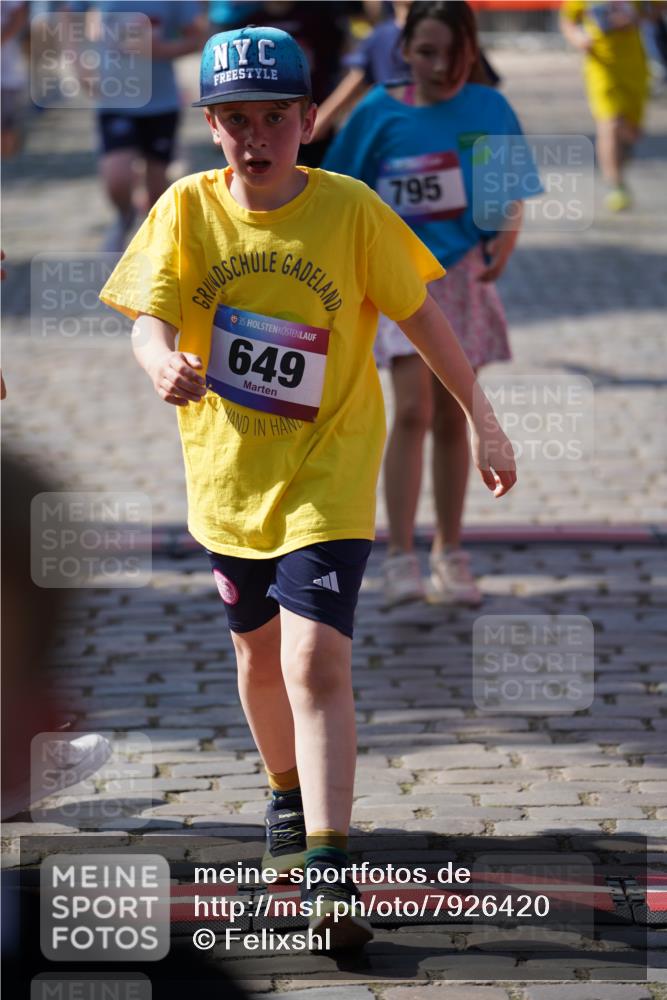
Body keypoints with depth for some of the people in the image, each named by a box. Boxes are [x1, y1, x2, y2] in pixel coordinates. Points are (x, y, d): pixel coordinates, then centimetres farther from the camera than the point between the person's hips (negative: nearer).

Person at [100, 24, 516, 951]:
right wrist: (163, 363, -36)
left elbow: (421, 315, -1)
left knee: (316, 663, -17)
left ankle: (328, 873, -20)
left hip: (325, 476, -3)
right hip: (228, 472, 4)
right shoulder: (188, 209, -6)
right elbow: (148, 318, -12)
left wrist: (481, 418, 5)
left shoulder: (350, 210, -11)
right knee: (259, 652, 21)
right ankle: (288, 798, 47)